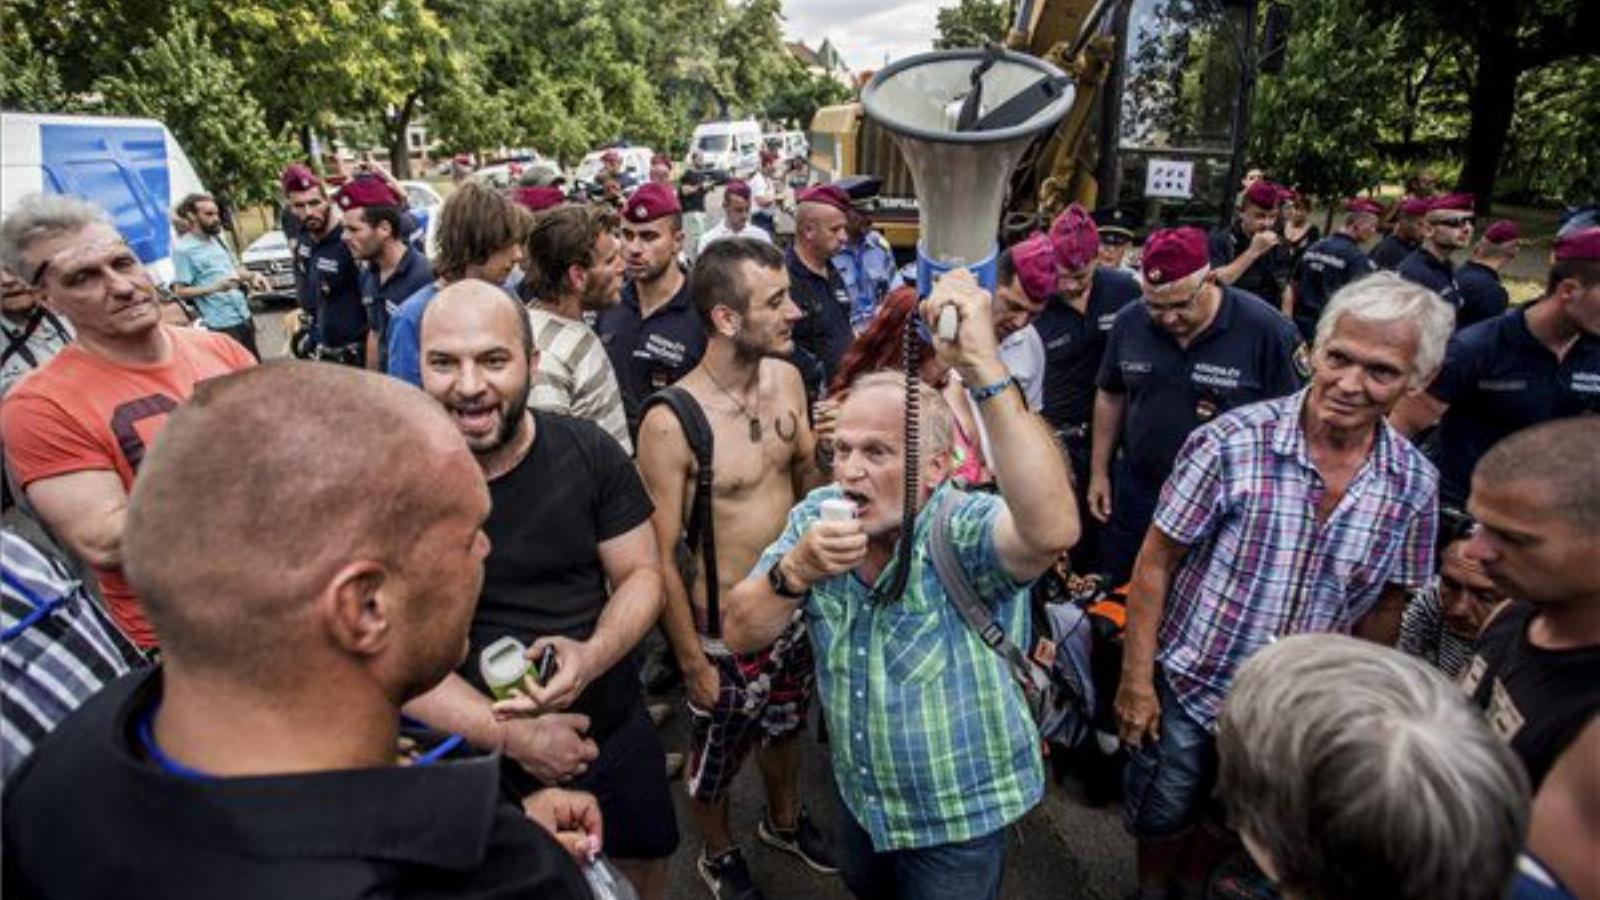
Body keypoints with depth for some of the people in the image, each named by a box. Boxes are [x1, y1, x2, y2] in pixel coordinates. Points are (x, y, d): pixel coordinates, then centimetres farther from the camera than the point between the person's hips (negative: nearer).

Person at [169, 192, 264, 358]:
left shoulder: (217, 239, 12)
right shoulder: (183, 249, -11)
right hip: (222, 324, -8)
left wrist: (252, 276, 1)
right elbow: (180, 292, -13)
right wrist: (215, 287, -24)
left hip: (244, 315, 8)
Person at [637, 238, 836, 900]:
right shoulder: (670, 423, -26)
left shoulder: (786, 377, -8)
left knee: (784, 727, 29)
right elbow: (659, 557, -19)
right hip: (725, 633, -5)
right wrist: (693, 663, -12)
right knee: (717, 757, 19)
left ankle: (784, 819, 58)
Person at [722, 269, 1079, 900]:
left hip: (960, 820, -4)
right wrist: (797, 571, -32)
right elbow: (741, 636, -12)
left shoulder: (969, 530, -28)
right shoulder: (817, 514, -11)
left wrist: (982, 367, -55)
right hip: (858, 797, 5)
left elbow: (1053, 531, -51)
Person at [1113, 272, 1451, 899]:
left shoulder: (1414, 483, -9)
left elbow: (1386, 605, 3)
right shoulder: (1231, 443, -22)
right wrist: (1136, 679, -13)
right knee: (1164, 820, 17)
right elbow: (1156, 562, -15)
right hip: (1187, 687, -3)